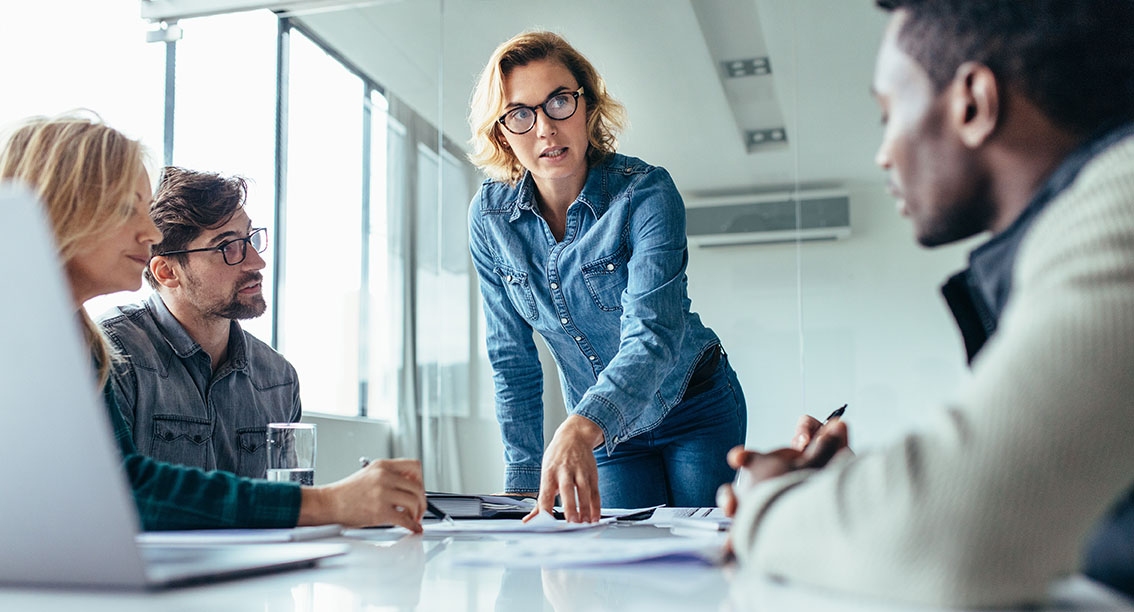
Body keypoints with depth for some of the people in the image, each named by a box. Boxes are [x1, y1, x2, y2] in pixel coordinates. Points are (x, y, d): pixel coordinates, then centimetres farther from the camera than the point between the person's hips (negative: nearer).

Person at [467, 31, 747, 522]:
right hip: (606, 431, 3)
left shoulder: (646, 191, -24)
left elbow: (652, 334, -37)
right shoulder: (489, 216, -12)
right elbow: (512, 359, -6)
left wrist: (580, 429, -55)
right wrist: (525, 482, -10)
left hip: (695, 411, -2)